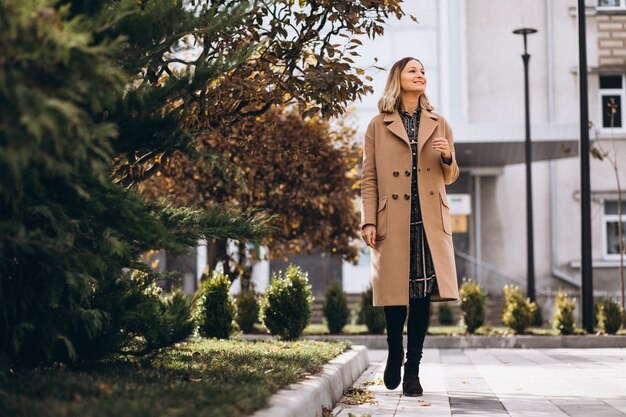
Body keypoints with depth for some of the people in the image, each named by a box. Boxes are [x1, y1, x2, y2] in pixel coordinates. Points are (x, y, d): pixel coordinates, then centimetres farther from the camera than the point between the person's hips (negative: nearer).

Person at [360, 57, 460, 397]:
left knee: (422, 295, -2)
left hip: (430, 222, 2)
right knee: (396, 292, -1)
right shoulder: (379, 126, 7)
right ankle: (394, 355, 24)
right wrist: (368, 222, -6)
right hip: (393, 222, -2)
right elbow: (369, 178, 3)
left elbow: (450, 177, 19)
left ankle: (412, 370, 5)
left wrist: (447, 158, -4)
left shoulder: (439, 125, 14)